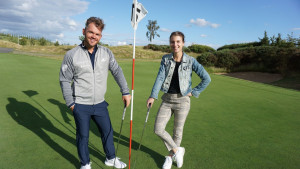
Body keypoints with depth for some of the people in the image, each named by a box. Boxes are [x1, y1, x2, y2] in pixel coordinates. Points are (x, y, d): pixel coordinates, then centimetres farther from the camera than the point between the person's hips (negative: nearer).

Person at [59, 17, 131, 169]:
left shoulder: (106, 53, -2)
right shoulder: (71, 55, -9)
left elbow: (117, 72, 7)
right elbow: (64, 80, -3)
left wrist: (125, 92, 5)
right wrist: (70, 103, -5)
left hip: (100, 104, 3)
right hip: (80, 105, -3)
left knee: (107, 131, 17)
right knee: (83, 135, 12)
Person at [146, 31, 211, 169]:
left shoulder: (190, 61, -6)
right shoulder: (165, 59, 2)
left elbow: (206, 79, -4)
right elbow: (160, 78, -8)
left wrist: (194, 92, -6)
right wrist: (153, 96, -17)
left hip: (182, 100, -2)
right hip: (167, 99, 3)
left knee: (177, 131, 10)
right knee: (158, 129, -2)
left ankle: (170, 156, 35)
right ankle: (177, 150, 22)